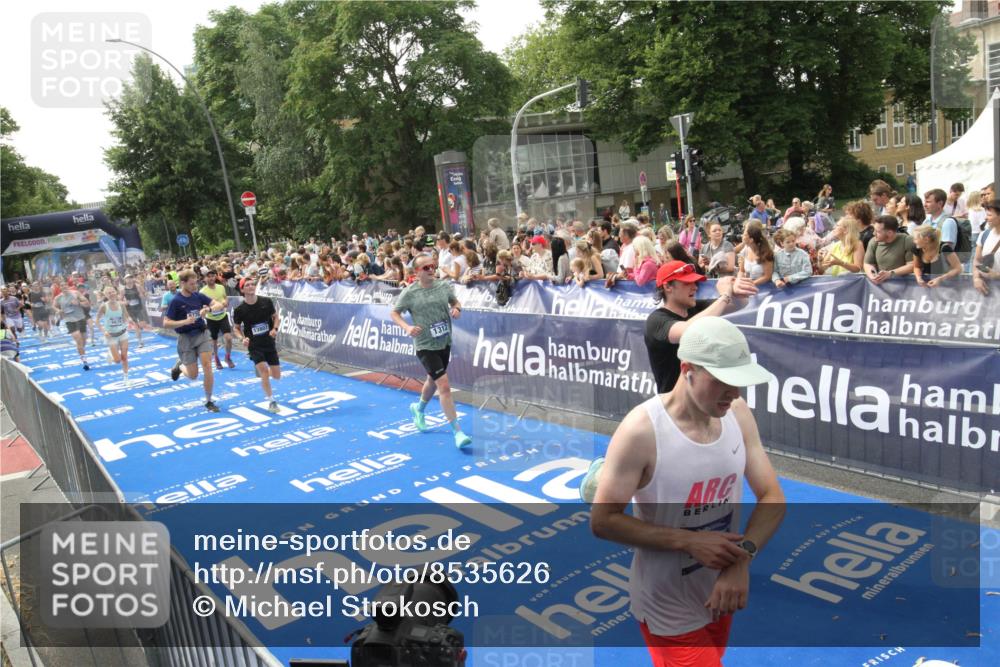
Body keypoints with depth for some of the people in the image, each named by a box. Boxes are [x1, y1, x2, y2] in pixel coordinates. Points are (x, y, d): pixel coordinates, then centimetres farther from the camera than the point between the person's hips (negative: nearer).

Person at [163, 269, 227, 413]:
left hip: (202, 334, 3)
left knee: (207, 366, -10)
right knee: (193, 375, 1)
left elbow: (220, 305, -2)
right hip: (186, 338, -3)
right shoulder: (175, 301, -11)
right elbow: (166, 323, -12)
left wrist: (208, 309, -22)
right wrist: (185, 321, -25)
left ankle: (209, 401, 4)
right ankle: (179, 366, 38)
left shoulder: (199, 296, 1)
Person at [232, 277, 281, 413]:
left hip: (270, 344, 3)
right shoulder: (240, 310, -9)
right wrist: (242, 338, -15)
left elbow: (276, 317, 7)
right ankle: (271, 402, -6)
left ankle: (261, 372, 41)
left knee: (276, 376, 4)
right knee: (264, 370, -22)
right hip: (254, 346, -2)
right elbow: (237, 328, 4)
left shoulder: (266, 302, -6)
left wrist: (275, 329, -12)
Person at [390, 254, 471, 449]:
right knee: (444, 386, -13)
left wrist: (456, 309, -7)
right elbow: (394, 313, -2)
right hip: (425, 346, -5)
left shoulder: (444, 286, -1)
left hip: (445, 343, 5)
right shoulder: (409, 293, -11)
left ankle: (418, 409, 55)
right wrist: (407, 327, -19)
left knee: (433, 381, 24)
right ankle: (457, 432, -7)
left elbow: (455, 301, 16)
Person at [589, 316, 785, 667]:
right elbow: (602, 520, -21)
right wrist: (689, 541, -26)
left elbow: (772, 497, -4)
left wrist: (743, 559, -20)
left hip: (720, 596, 6)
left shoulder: (738, 414, -8)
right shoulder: (641, 431, -26)